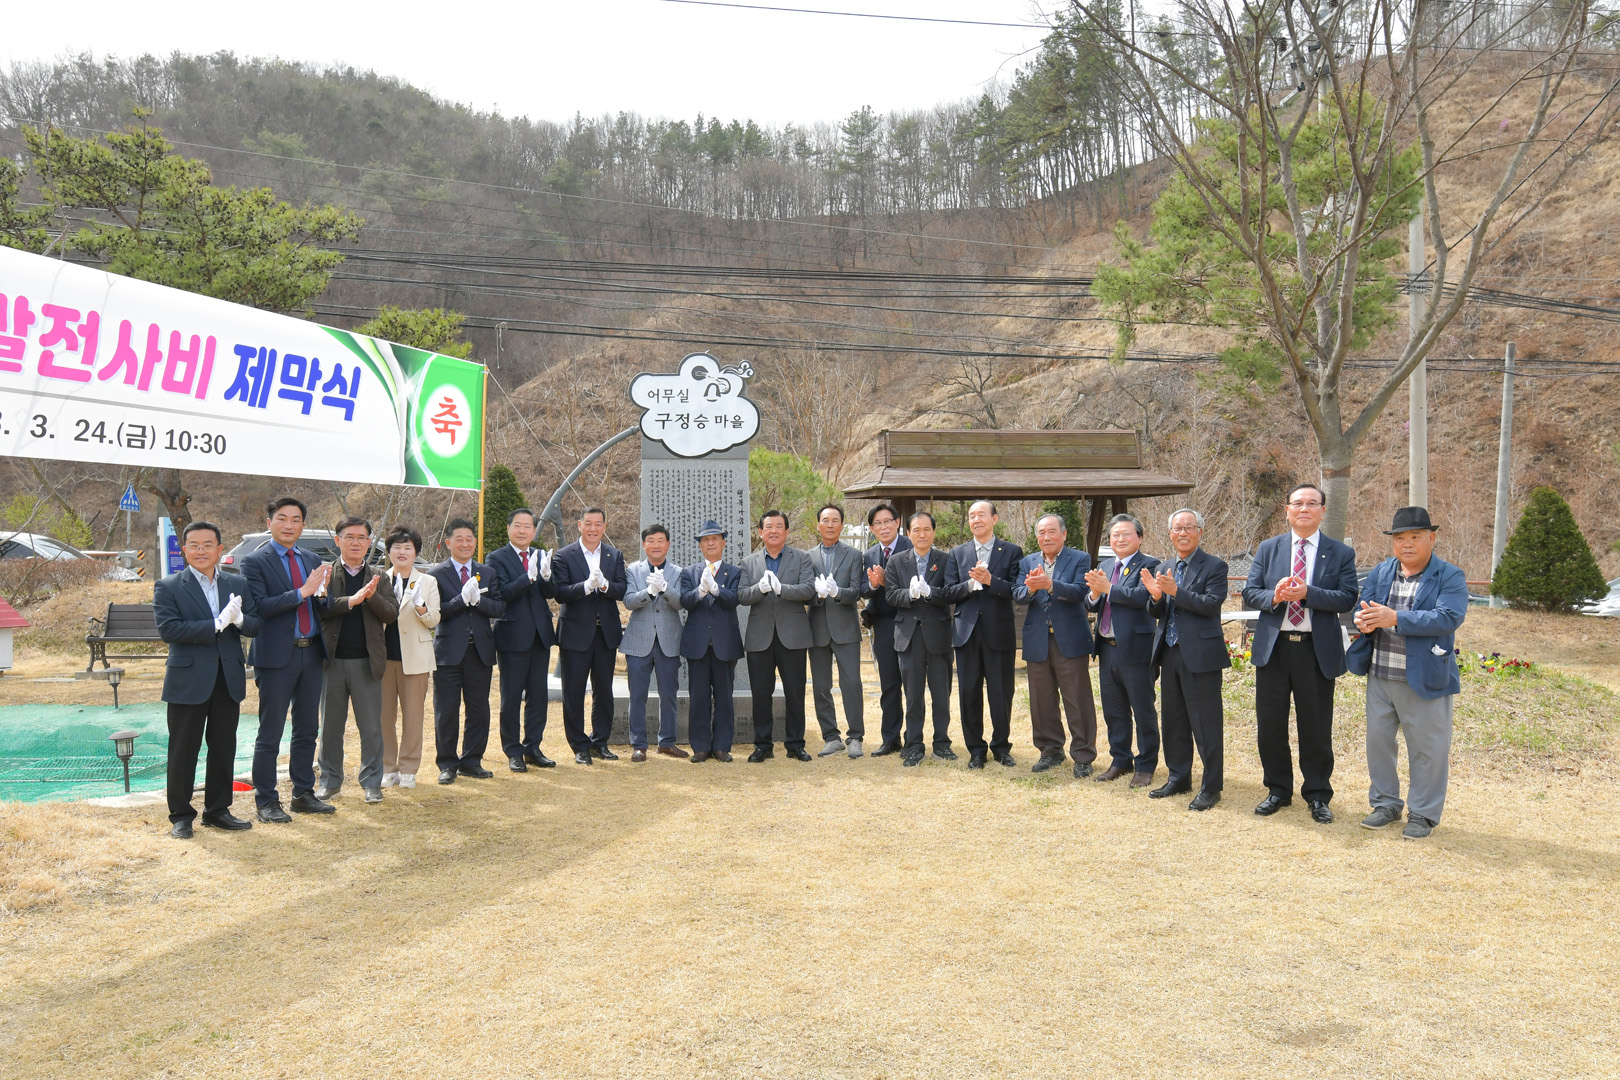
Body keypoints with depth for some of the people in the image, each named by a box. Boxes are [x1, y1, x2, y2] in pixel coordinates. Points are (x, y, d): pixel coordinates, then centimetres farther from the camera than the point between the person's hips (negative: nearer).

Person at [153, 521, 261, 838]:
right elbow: (167, 629, -16)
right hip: (188, 680, -4)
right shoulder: (168, 588, -3)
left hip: (229, 679, 4)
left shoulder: (238, 585, 9)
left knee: (224, 748, 11)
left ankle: (218, 810, 24)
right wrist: (217, 625, -21)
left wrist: (239, 620, -19)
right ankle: (180, 816, 16)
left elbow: (256, 624, 4)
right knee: (183, 751, 4)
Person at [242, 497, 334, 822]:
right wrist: (301, 592, -23)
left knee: (307, 730, 13)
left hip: (311, 654, 6)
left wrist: (321, 593, -12)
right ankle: (266, 802, 11)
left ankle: (303, 795, 24)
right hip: (276, 658, -6)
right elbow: (260, 606, -17)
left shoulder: (312, 560, 12)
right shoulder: (254, 562, -5)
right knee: (269, 734, 2)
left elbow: (322, 609, 10)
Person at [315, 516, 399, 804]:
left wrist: (372, 597, -17)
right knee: (330, 725, 10)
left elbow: (392, 613, 0)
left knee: (372, 728, 3)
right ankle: (330, 780, 22)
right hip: (333, 660, -1)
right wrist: (351, 601, -23)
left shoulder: (378, 578, 9)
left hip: (367, 661, 1)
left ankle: (371, 782, 13)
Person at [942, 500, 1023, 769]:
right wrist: (972, 583, -14)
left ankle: (1001, 746, 19)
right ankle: (975, 748, 17)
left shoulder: (1012, 552, 3)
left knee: (1001, 693, 3)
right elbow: (949, 592, 3)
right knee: (969, 692, 6)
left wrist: (990, 580, -22)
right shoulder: (958, 553, 11)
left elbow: (1017, 590, -8)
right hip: (967, 632, 2)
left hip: (999, 633, -2)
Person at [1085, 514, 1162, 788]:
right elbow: (1091, 604, 9)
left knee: (1143, 711, 5)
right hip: (1107, 649, 7)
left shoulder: (1148, 565, -8)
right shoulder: (1104, 566, 13)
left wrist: (1108, 588, -21)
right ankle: (1120, 761, 29)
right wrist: (1094, 593, -12)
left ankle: (1146, 765, 16)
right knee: (1113, 711, 16)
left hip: (1135, 649, -7)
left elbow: (1141, 597, -24)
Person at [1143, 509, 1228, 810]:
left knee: (1206, 723, -2)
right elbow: (1159, 614, 12)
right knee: (1173, 720, 15)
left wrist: (1176, 592, -25)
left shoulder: (1214, 566, -5)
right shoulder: (1164, 570, 13)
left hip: (1200, 655, -7)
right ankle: (1178, 778, 28)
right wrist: (1156, 596, -9)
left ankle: (1211, 787, 7)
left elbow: (1212, 604, -17)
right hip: (1170, 653, 7)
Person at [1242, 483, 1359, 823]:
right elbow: (1249, 593, 2)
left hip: (1317, 650, -2)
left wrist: (1307, 593, -22)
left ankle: (1317, 795, 22)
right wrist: (1274, 596, -19)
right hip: (1273, 647, 2)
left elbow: (1348, 598, -9)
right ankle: (1278, 790, 25)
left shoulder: (1340, 553, 2)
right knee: (1270, 725, 9)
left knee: (1317, 728, 6)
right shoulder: (1268, 549, 8)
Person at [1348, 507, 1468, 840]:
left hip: (1424, 678, -5)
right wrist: (1365, 621, -19)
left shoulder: (1450, 577, -6)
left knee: (1426, 748, 5)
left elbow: (1448, 617, -20)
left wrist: (1396, 619, -28)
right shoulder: (1380, 573, 9)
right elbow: (1364, 607, 6)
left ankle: (1423, 813, 19)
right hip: (1380, 676, 5)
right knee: (1378, 740, 13)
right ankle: (1386, 803, 29)